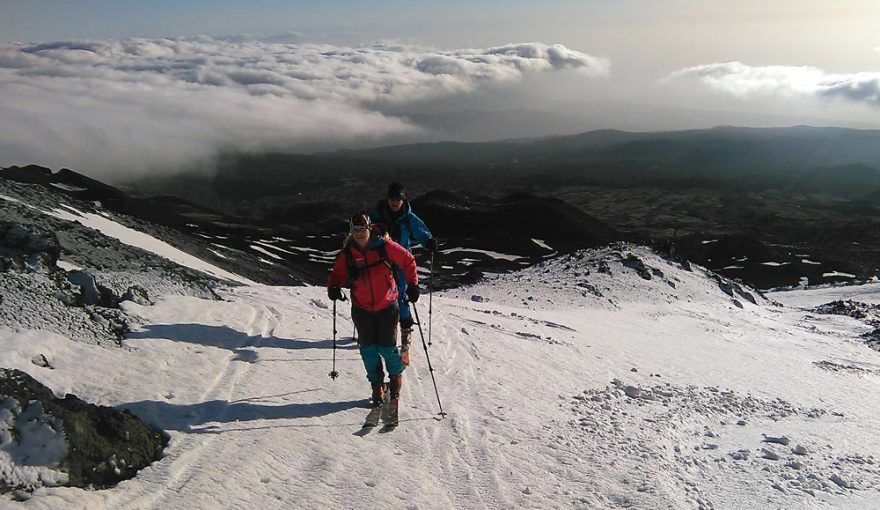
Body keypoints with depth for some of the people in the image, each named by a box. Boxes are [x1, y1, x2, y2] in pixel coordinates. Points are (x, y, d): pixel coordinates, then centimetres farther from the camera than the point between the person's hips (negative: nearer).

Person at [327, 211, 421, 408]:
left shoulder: (384, 246, -11)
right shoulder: (347, 253, -4)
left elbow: (408, 261, -2)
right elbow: (337, 274, 3)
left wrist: (412, 284, -7)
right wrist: (333, 287, -18)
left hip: (386, 306, -2)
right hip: (361, 309, 3)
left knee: (387, 347, 1)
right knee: (368, 349, 6)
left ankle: (396, 375, 32)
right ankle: (377, 384, 27)